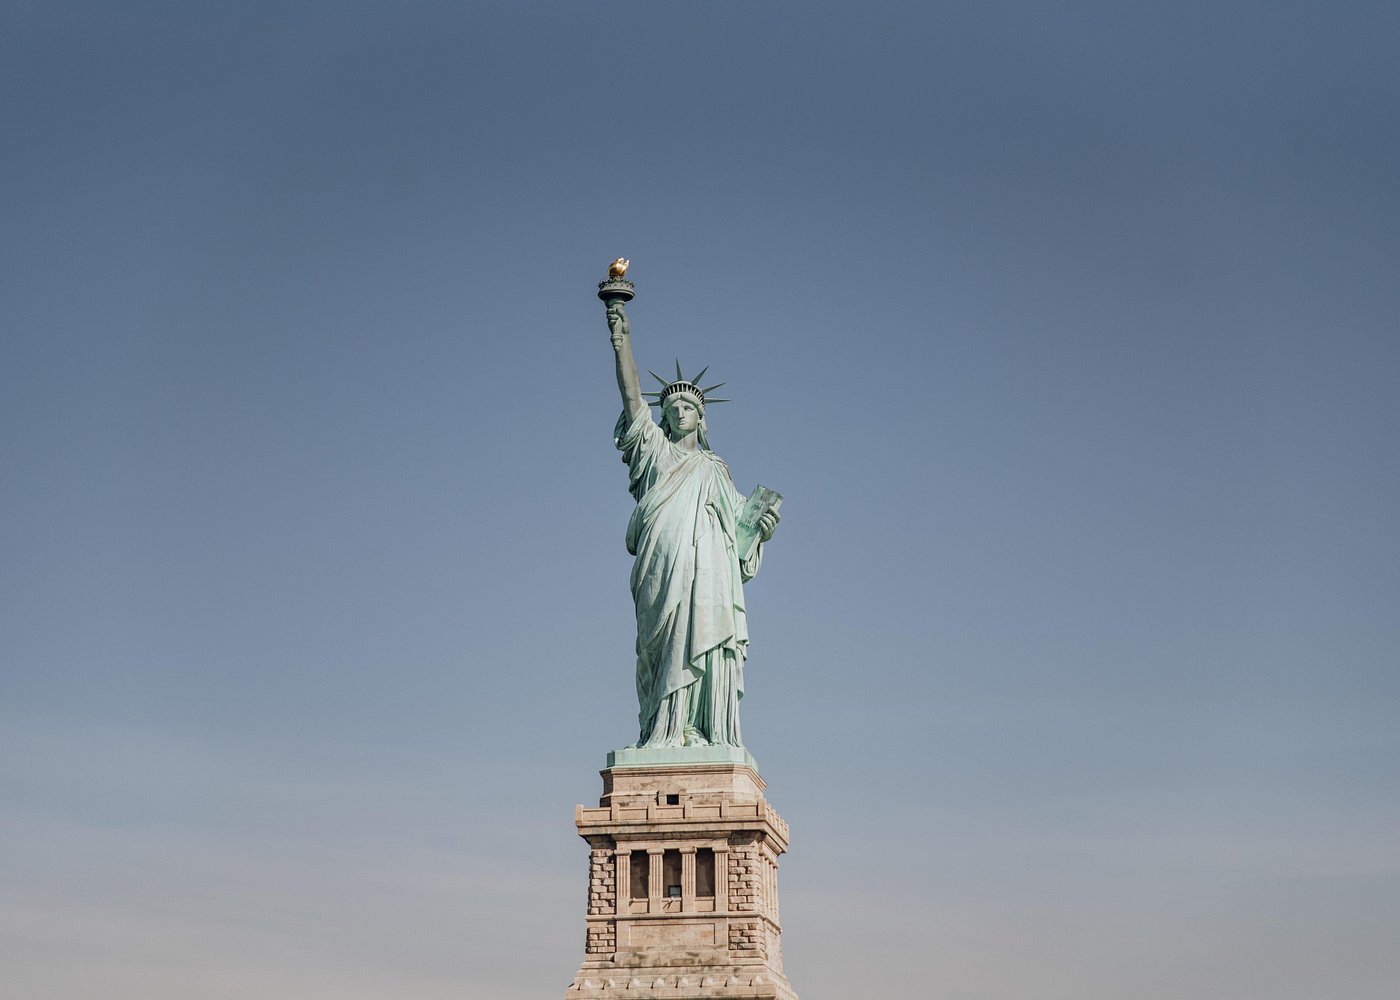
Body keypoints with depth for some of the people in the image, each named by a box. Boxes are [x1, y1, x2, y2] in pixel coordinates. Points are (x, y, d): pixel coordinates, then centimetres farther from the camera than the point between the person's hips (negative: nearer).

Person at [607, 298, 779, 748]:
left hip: (710, 568, 3)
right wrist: (622, 341, -4)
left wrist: (762, 526, 3)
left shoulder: (715, 470, 28)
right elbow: (632, 397, 7)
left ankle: (703, 734, -16)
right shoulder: (654, 450, 20)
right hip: (665, 566, -2)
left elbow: (741, 521, 25)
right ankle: (665, 733, -19)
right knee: (668, 645, -14)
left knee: (706, 647, -10)